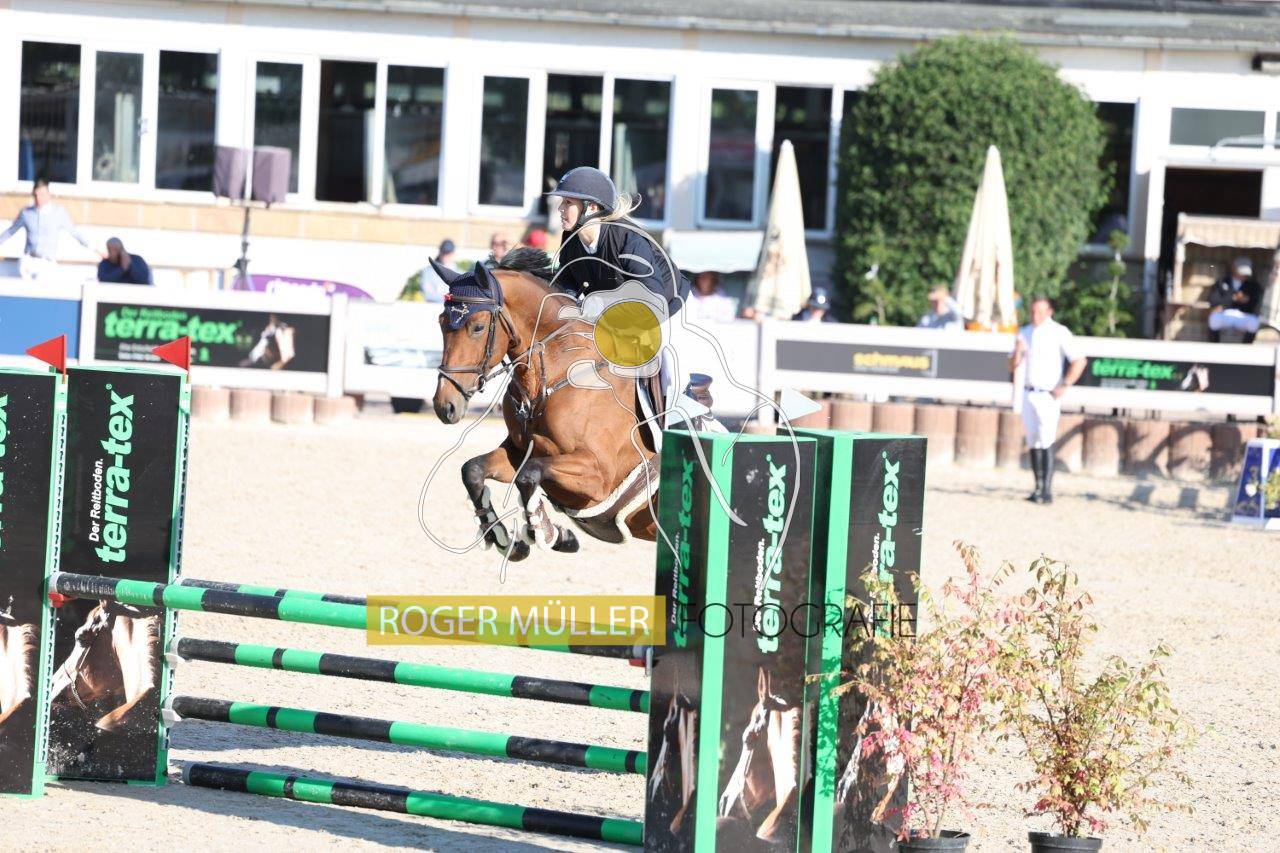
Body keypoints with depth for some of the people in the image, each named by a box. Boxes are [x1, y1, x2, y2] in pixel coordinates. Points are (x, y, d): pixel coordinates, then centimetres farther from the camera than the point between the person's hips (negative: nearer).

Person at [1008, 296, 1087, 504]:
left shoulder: (1059, 333, -6)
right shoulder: (1024, 333, 13)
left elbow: (1079, 360, -10)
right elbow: (1013, 366, 15)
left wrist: (1064, 386, -13)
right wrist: (1018, 353, -7)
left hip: (1048, 395, -6)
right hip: (1028, 393, 6)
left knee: (1046, 441, -15)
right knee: (1033, 441, 8)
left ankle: (1047, 491, -19)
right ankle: (1038, 487, 14)